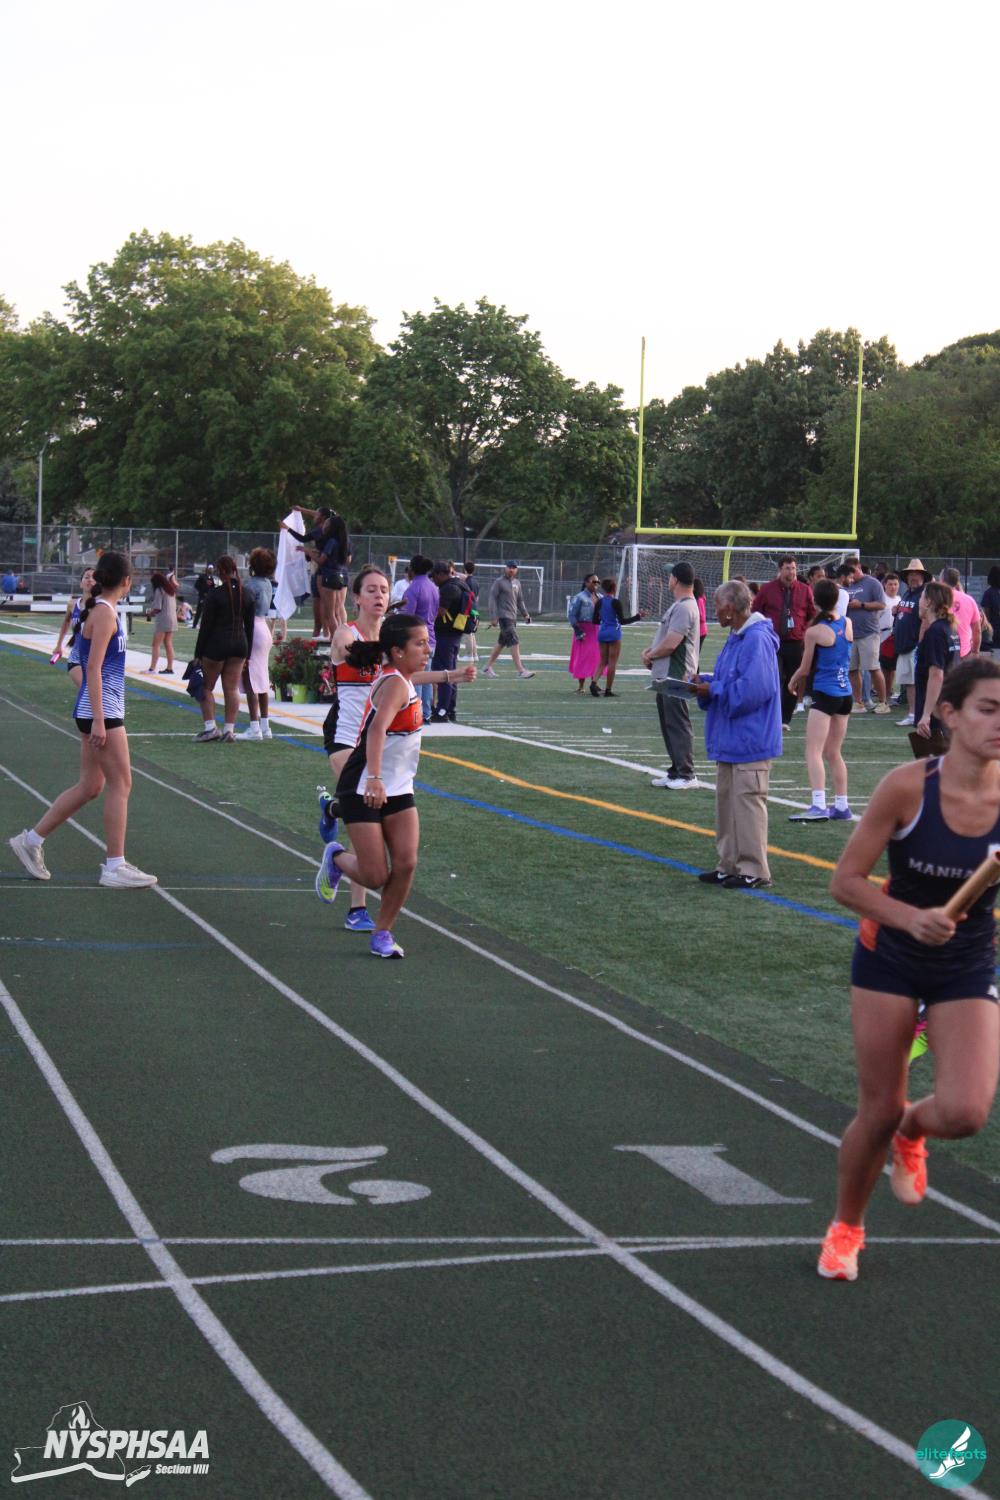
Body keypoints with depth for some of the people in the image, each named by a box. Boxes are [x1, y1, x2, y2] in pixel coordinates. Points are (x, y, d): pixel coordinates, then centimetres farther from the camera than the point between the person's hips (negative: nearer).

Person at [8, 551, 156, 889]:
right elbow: (94, 667, -19)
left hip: (101, 711, 10)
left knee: (90, 787, 14)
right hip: (102, 710, -10)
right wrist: (98, 720, -22)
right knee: (121, 784, -4)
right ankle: (115, 867, -1)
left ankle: (31, 840, 20)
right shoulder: (104, 613, -14)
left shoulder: (100, 611, 14)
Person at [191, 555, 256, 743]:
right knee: (232, 688, 7)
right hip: (240, 644, 5)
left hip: (217, 644, -5)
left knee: (207, 687, 6)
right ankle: (229, 730, 5)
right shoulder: (246, 595, 6)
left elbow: (206, 625, -10)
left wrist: (198, 653, -5)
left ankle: (210, 727, -2)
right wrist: (247, 653, 14)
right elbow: (249, 625, 9)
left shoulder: (215, 595, -11)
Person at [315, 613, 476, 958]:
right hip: (364, 790, -8)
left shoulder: (399, 677, 6)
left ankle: (382, 934, 10)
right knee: (375, 877, -8)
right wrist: (374, 779, -50)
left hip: (397, 788, 8)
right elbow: (378, 728, -39)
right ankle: (336, 858, 25)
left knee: (405, 865, -6)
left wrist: (450, 675, 43)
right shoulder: (395, 685, -22)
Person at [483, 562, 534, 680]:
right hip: (503, 616, -8)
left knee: (501, 643, 12)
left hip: (513, 617, 8)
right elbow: (492, 599, -8)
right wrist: (493, 618, -15)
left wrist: (525, 614, 12)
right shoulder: (499, 582, -5)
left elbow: (520, 600, 23)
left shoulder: (517, 583, 15)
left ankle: (487, 668, 22)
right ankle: (520, 671, -17)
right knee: (514, 642, -14)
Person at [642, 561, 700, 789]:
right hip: (665, 676, 11)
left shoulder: (685, 608, -18)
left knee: (678, 724, -7)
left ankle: (686, 775, -4)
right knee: (668, 725, 15)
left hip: (676, 677, -11)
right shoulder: (679, 606, 16)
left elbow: (671, 643, -24)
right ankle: (675, 772, 22)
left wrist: (650, 655, -8)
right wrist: (650, 650, 7)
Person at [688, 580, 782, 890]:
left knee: (747, 802, -6)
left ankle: (754, 871, 0)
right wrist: (705, 685, 3)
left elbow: (754, 689, -26)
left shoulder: (757, 640, -18)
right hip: (730, 740, 11)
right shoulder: (735, 639, 15)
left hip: (749, 742, -11)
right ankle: (730, 866, 23)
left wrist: (713, 691, -16)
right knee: (727, 802, 15)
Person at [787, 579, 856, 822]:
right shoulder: (847, 624, 5)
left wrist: (792, 682, 18)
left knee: (813, 751, -10)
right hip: (845, 694, 7)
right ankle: (841, 806, 19)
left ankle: (818, 806, -23)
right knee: (833, 753, 17)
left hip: (824, 694, -7)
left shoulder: (814, 631, -11)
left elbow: (805, 669, -2)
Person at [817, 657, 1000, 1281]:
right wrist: (912, 919, -26)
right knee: (879, 1112, 5)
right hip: (890, 960, -2)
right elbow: (846, 880, -13)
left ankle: (911, 1131, 22)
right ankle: (846, 1228, 33)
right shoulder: (907, 787, -20)